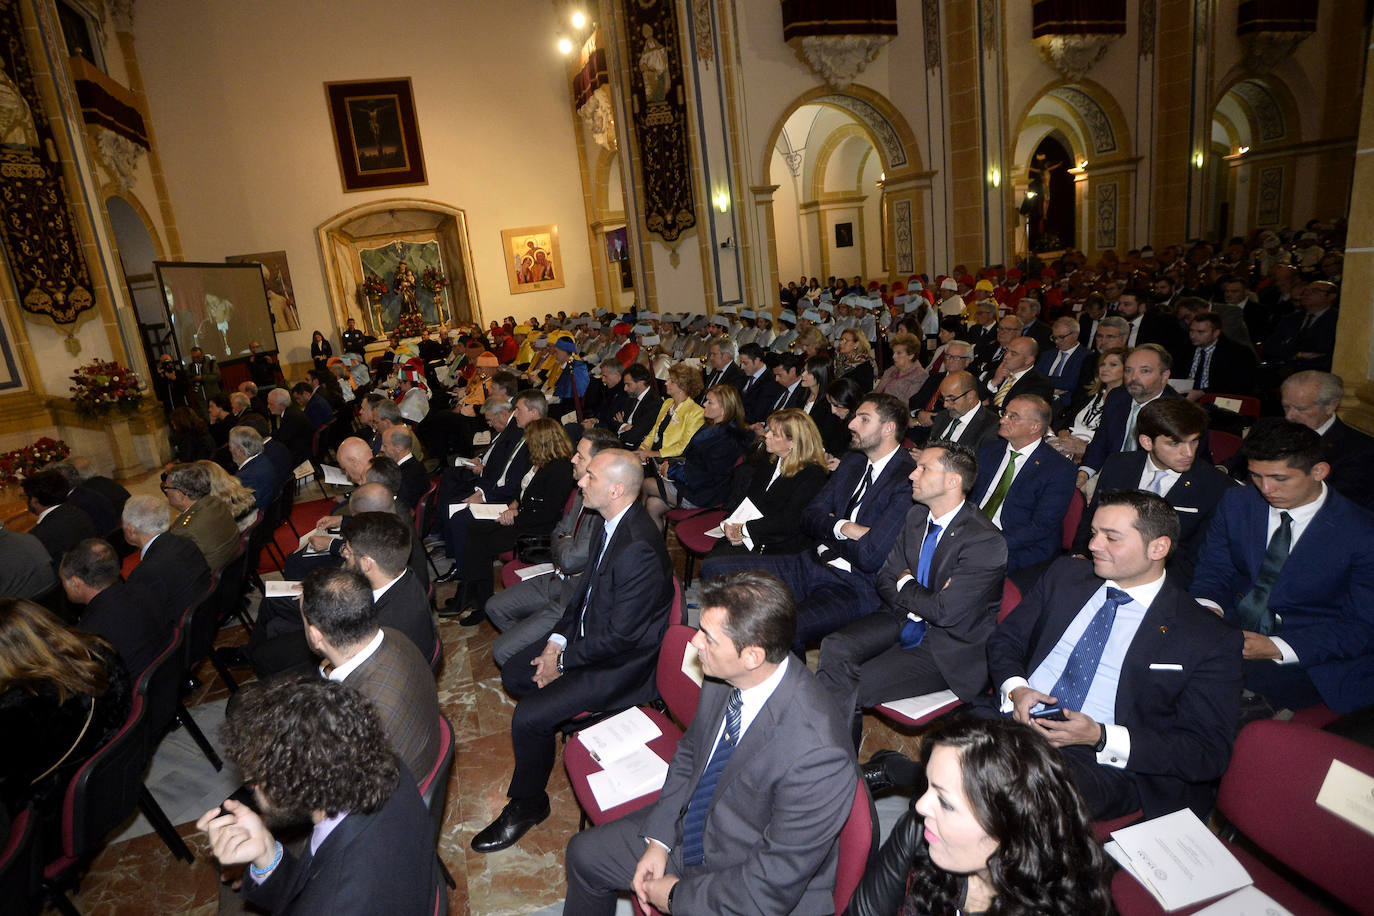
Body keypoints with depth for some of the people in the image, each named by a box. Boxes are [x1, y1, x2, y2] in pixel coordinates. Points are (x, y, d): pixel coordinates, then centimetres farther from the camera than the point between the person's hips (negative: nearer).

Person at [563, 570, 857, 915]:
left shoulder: (817, 756, -36)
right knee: (584, 853, 15)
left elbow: (775, 884, -25)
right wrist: (658, 839, -4)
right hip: (689, 831, 6)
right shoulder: (724, 678, -16)